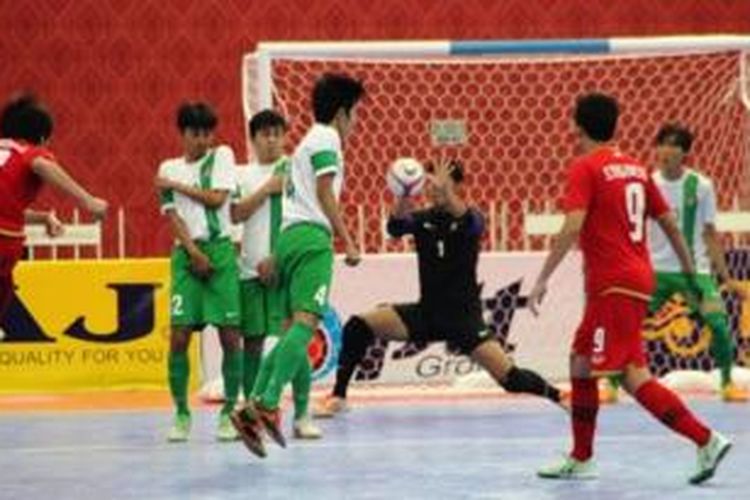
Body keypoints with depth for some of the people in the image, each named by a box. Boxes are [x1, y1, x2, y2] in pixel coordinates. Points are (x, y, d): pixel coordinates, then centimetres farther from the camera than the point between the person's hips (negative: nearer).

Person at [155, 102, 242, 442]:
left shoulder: (222, 156, 9)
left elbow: (217, 197, -4)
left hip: (220, 248, -1)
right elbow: (173, 214, 4)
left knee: (230, 334, -5)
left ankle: (229, 411, 3)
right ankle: (181, 413, 3)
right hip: (187, 252, 1)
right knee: (179, 335, -7)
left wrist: (176, 186, 1)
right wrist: (194, 252, -8)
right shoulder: (169, 169, 12)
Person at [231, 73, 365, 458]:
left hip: (289, 236, 10)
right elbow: (325, 193, -8)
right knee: (306, 321, -19)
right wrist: (348, 241, -9)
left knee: (293, 328, 5)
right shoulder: (326, 138, 2)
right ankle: (268, 404, -31)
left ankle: (252, 409, -6)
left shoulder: (308, 142, 29)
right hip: (311, 237, -10)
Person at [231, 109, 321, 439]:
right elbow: (236, 214, -2)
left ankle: (302, 415, -5)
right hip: (251, 268, 2)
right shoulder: (242, 175, 11)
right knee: (252, 341, 4)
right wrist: (267, 188, -10)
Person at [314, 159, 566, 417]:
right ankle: (338, 396, -4)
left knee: (509, 378, -16)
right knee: (358, 327, -14)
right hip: (426, 312, 3)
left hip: (464, 317, -3)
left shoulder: (470, 219, -6)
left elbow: (470, 223, -33)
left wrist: (445, 192, -52)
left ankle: (558, 397, 11)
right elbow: (396, 226, -21)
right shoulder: (421, 219, 2)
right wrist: (403, 198, -45)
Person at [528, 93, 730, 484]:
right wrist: (690, 274, 23)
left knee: (633, 376, -7)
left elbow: (572, 228, -19)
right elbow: (670, 224, 15)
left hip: (614, 285, -8)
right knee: (581, 363, 12)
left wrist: (542, 279, -18)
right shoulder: (635, 168, 13)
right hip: (638, 279, 8)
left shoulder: (585, 169, -8)